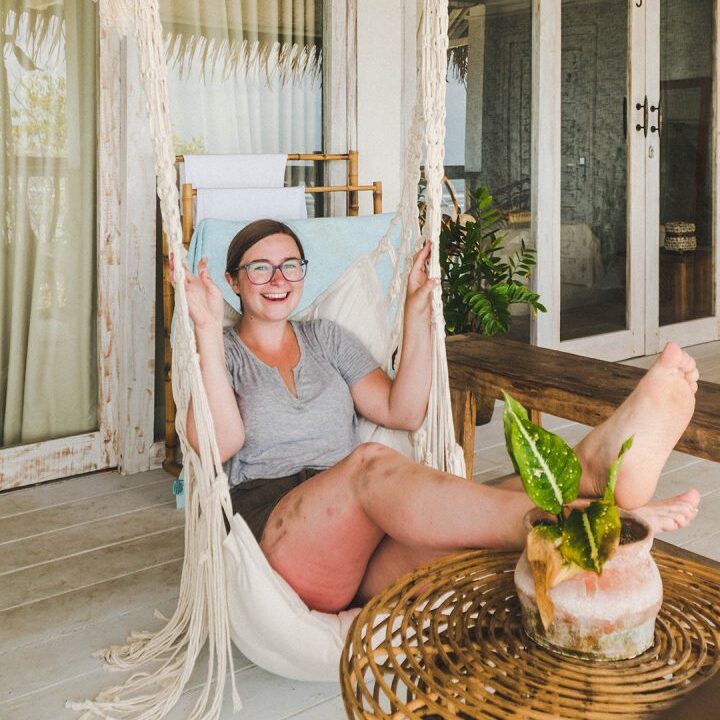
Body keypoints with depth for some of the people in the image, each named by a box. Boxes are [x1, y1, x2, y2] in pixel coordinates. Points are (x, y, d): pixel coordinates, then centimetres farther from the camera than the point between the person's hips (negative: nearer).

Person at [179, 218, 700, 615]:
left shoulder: (325, 339, 23)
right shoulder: (221, 353, 12)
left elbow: (404, 412, 9)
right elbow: (218, 443, -9)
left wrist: (418, 312, 2)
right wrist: (209, 330, -15)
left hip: (369, 541, 4)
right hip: (272, 533, -4)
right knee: (370, 463, -36)